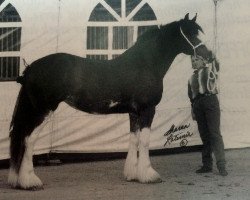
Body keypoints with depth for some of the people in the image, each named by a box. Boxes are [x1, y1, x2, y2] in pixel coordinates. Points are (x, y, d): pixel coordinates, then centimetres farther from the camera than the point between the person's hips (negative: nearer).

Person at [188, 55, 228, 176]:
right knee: (204, 135, 6)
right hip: (198, 105, 5)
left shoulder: (210, 69, 9)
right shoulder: (192, 78, 21)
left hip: (210, 100, -5)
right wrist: (193, 110, 19)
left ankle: (221, 165, -15)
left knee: (214, 133, -12)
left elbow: (216, 63, -12)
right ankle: (207, 165, 9)